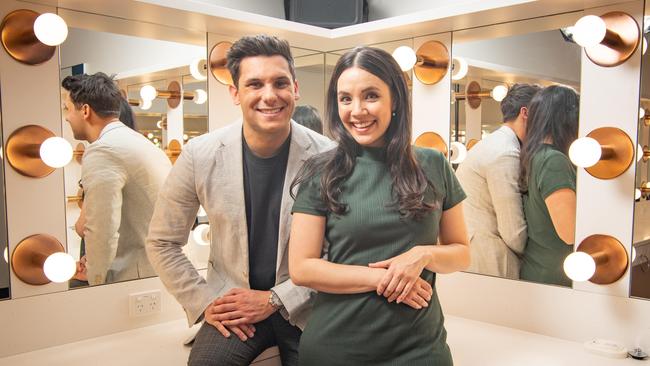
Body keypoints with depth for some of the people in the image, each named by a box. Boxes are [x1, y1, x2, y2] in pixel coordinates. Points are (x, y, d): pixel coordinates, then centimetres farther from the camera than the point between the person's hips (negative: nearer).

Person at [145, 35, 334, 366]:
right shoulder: (200, 155, -9)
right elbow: (162, 243, 2)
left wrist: (275, 299, -9)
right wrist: (204, 302, -5)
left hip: (304, 307, 0)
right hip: (233, 307, 0)